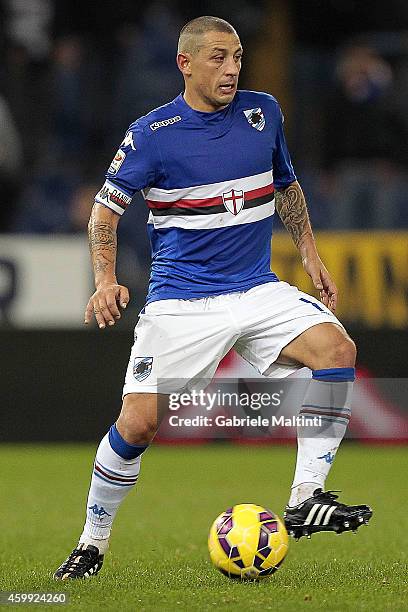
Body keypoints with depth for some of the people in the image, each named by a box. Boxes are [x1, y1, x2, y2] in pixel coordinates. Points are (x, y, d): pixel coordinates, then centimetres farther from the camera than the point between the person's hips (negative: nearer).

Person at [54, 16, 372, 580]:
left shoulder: (263, 112, 5)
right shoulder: (151, 134, -7)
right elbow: (106, 209, 0)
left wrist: (311, 256, 17)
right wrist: (106, 282, -14)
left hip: (258, 290, 3)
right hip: (180, 301, -3)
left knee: (337, 347, -22)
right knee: (138, 423, -11)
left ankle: (305, 500, -18)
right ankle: (92, 544, 11)